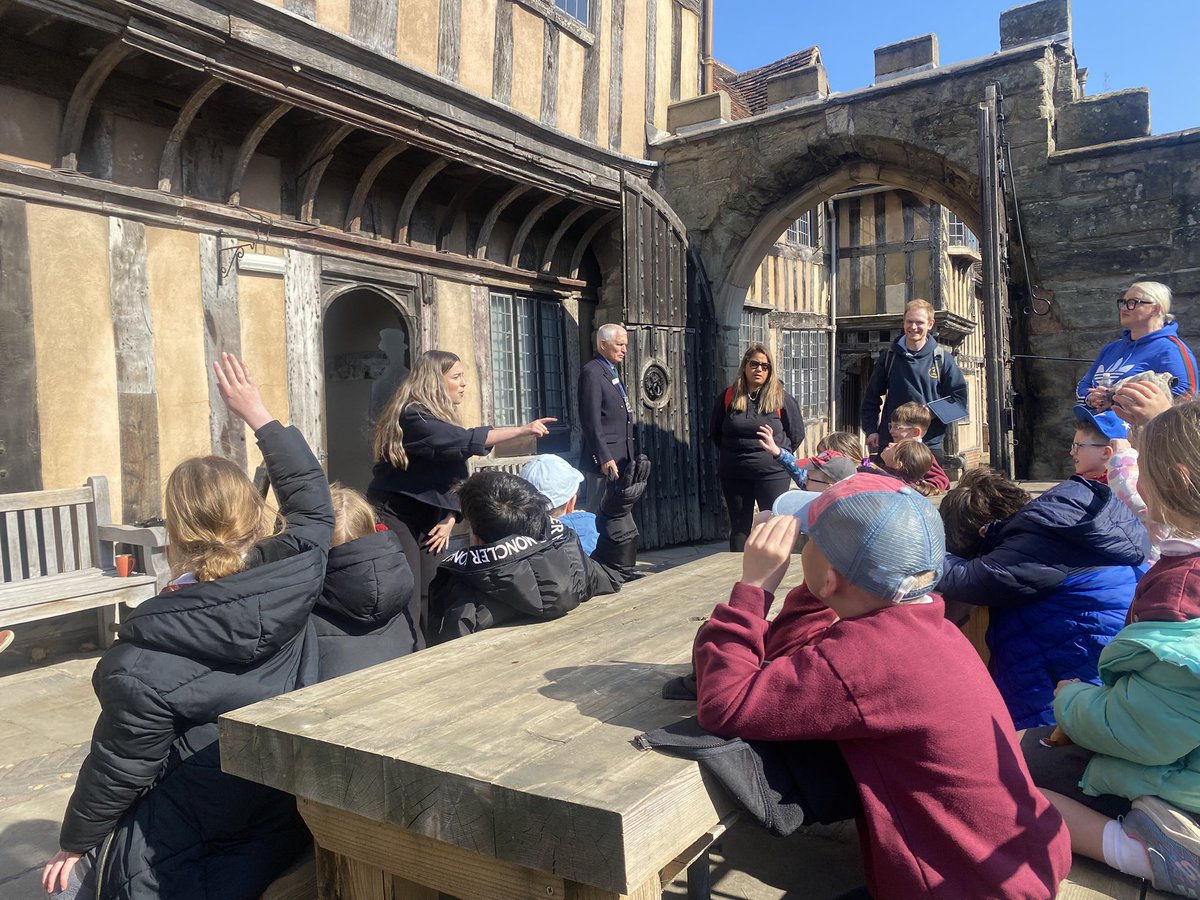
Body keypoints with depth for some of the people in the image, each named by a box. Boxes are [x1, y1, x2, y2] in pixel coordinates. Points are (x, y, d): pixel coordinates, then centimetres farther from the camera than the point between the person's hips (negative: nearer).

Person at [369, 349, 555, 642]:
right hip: (395, 516, -8)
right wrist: (522, 430, -32)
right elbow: (464, 441, -31)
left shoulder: (443, 417, 10)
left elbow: (455, 474, 9)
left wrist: (450, 519, -4)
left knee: (430, 595, 5)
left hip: (427, 517, 8)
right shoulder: (412, 416, -19)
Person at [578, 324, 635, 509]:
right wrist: (604, 458, -21)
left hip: (621, 457, 9)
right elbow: (591, 421, -18)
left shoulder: (612, 371, 18)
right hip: (605, 457, -9)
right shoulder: (592, 372, -12)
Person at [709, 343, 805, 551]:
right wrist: (733, 452, 10)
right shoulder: (728, 397, 2)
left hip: (773, 473, -2)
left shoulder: (781, 398, -2)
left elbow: (797, 434, 5)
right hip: (734, 474, 2)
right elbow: (715, 432, 13)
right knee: (739, 526, 10)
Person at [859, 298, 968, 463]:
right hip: (890, 443, 1)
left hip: (931, 444, -1)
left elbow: (959, 397, 4)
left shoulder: (942, 358, 3)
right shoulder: (889, 357, 7)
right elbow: (871, 397, 10)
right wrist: (871, 430, 1)